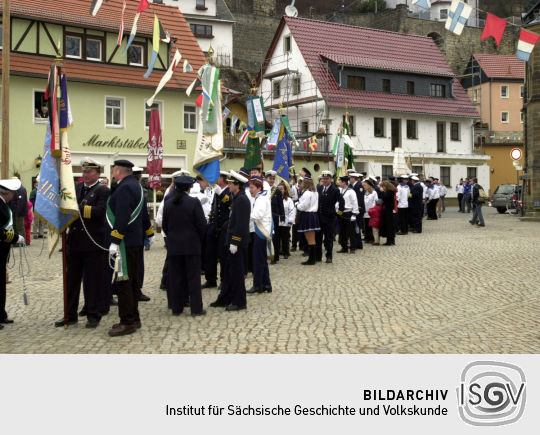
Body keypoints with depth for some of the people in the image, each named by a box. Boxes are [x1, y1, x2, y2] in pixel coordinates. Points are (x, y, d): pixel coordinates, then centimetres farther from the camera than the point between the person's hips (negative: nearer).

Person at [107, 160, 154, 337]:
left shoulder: (124, 188, -14)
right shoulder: (136, 186, 17)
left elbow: (122, 217, -23)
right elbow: (143, 214, 26)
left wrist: (115, 242, -25)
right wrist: (149, 233, 36)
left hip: (126, 243, -10)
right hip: (136, 241, 10)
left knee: (123, 282, -6)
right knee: (132, 281, 14)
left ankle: (128, 323, -3)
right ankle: (133, 318, 22)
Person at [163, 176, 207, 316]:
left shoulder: (168, 203, 1)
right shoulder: (194, 202, -10)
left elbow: (165, 225, 6)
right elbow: (202, 224, -8)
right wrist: (199, 239, 8)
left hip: (174, 245, 3)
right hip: (192, 245, -3)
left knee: (176, 277, 9)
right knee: (193, 277, 3)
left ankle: (176, 307, 13)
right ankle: (196, 308, 5)